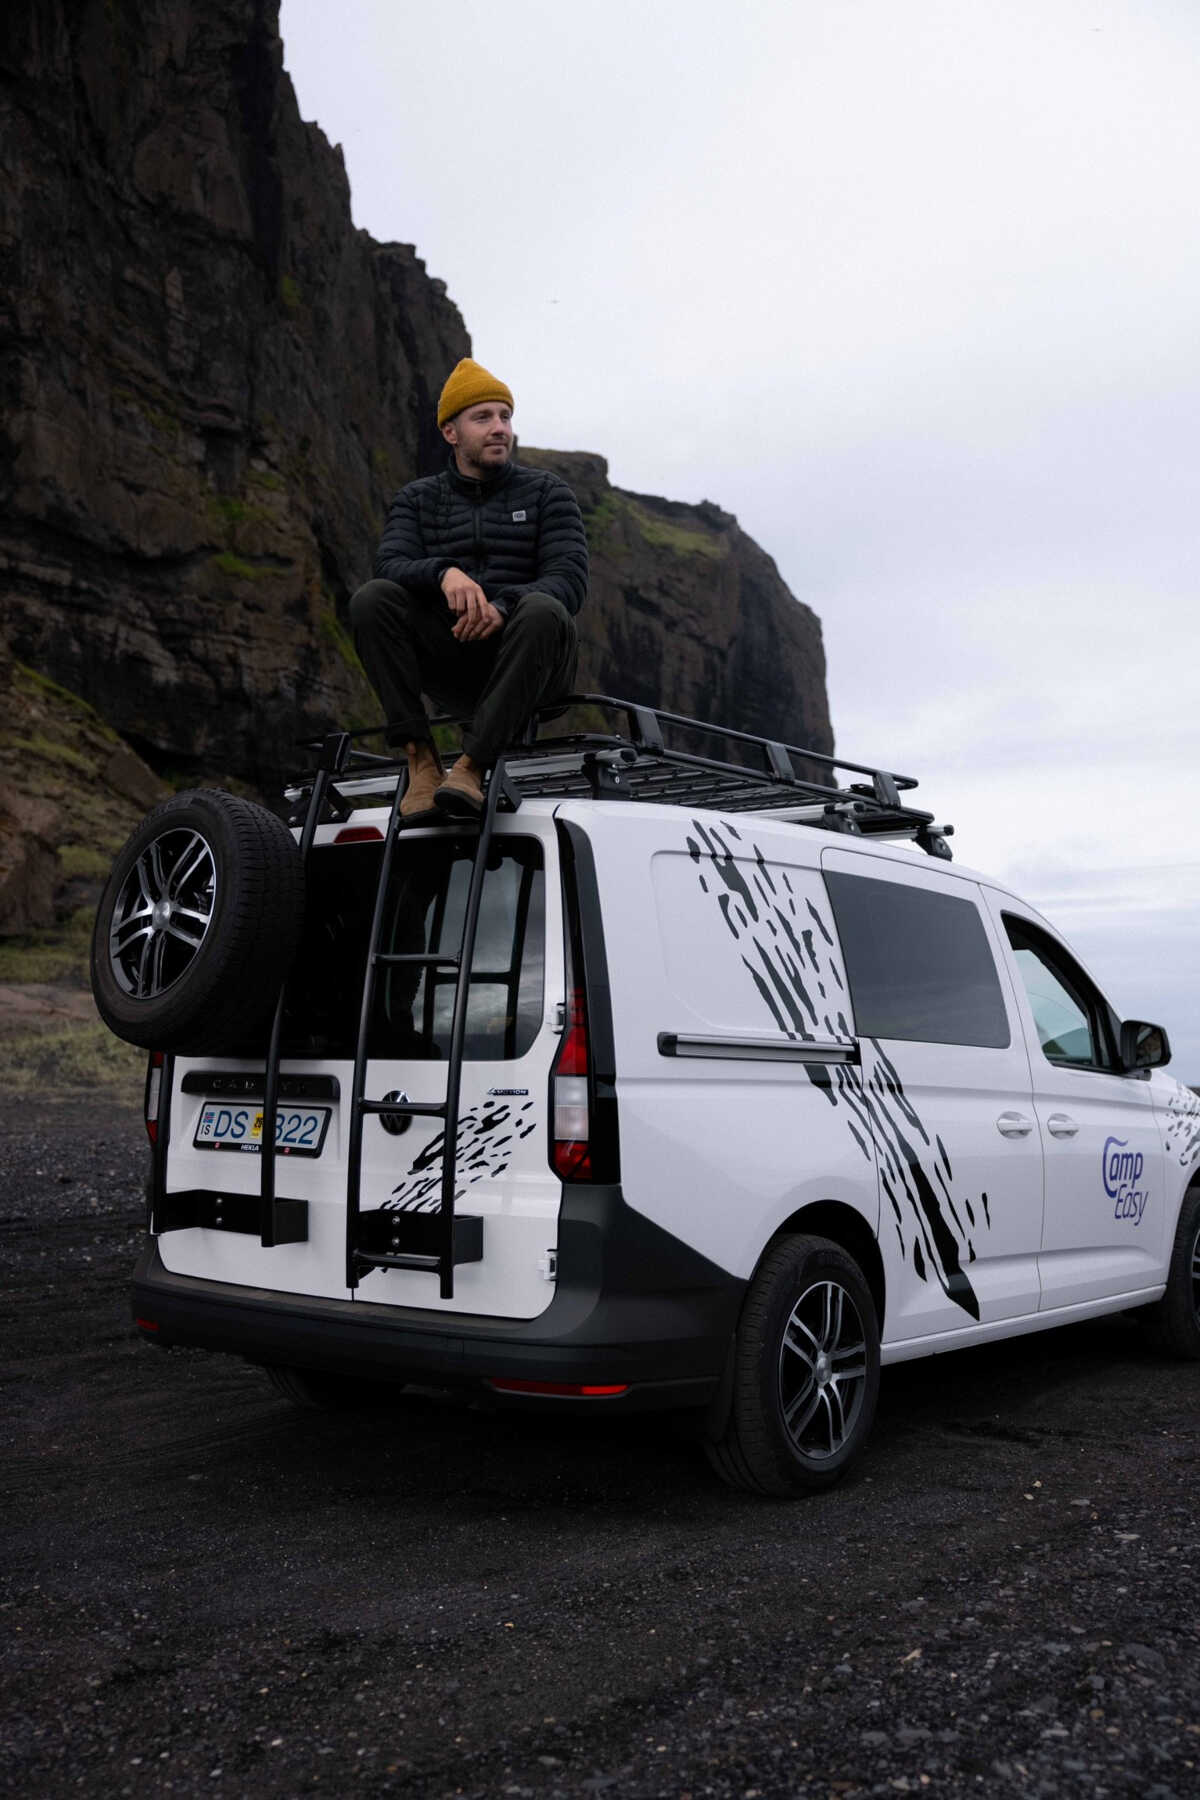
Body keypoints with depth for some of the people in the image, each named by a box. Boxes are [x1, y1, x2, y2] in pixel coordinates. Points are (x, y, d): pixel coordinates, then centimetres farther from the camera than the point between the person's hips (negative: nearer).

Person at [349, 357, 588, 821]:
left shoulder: (546, 492, 9)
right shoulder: (417, 499, 14)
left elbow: (570, 578, -6)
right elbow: (389, 566, -5)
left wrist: (503, 606, -26)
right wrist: (444, 573, -29)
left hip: (528, 665, -1)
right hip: (452, 665, 2)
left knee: (542, 610, -34)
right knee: (372, 599, -22)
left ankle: (472, 765, -38)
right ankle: (421, 759, -27)